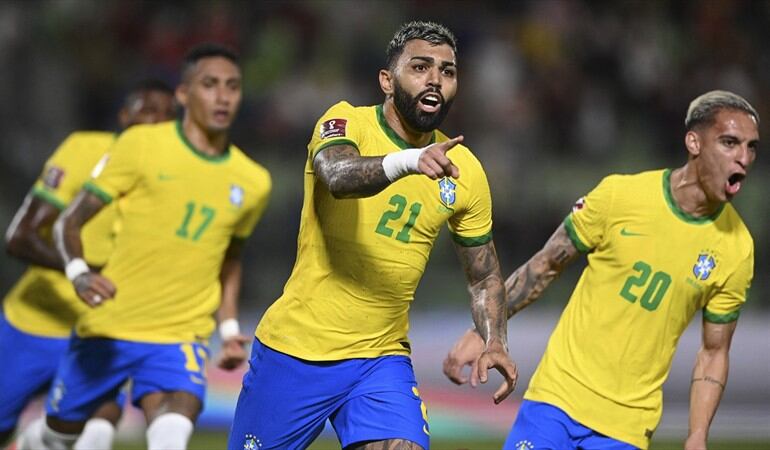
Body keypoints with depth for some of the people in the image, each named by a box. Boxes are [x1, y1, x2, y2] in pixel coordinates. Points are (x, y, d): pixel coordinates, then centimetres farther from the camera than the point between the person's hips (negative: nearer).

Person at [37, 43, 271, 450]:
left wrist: (230, 327, 12)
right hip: (107, 327, -1)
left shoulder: (252, 183, 6)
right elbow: (69, 222, -4)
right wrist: (79, 273, -24)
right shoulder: (142, 145, -6)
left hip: (181, 337, 1)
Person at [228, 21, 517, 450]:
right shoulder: (348, 122, -9)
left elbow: (484, 275, 14)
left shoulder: (465, 170, 2)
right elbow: (337, 176, -33)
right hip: (294, 350, -2)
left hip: (382, 359, 3)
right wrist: (407, 161, -52)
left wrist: (495, 342, -3)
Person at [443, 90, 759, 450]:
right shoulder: (619, 195, -6)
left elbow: (714, 354, 5)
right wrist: (481, 333, 3)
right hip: (559, 394, 0)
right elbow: (545, 266, 5)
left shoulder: (737, 250, -3)